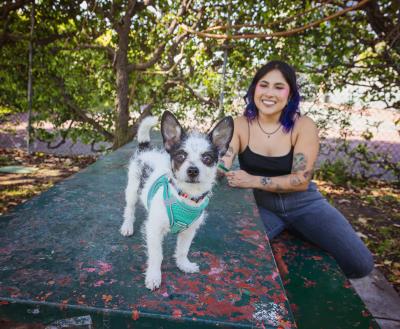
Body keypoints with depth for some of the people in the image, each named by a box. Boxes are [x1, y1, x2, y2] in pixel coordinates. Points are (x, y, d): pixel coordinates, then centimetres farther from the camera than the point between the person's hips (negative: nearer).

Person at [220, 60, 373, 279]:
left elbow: (301, 181, -15)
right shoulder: (240, 125, -7)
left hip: (303, 203, 0)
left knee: (359, 263, -14)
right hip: (260, 205, 1)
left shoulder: (304, 126, -12)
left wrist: (253, 181, -26)